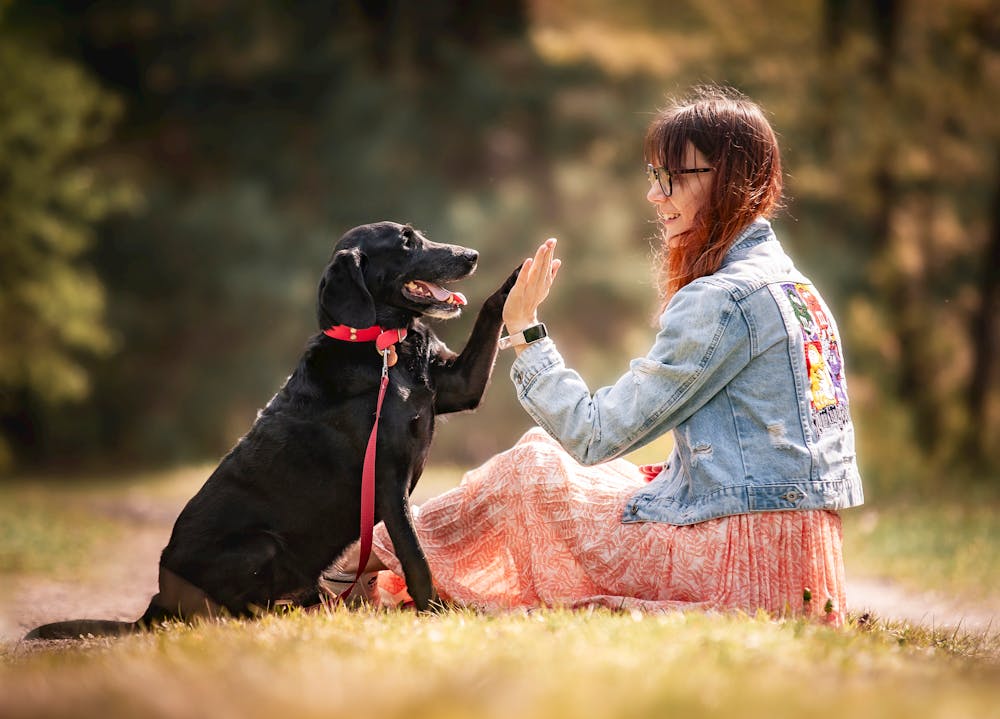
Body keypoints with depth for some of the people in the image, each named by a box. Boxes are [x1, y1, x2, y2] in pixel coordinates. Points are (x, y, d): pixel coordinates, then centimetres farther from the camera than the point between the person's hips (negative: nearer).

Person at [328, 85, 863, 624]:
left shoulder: (721, 300, -17)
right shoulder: (794, 286, 13)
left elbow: (596, 433, -14)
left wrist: (524, 332, -3)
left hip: (745, 568, -9)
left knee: (526, 471, 6)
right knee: (549, 454, 17)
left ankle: (378, 551, 27)